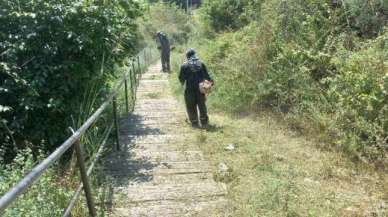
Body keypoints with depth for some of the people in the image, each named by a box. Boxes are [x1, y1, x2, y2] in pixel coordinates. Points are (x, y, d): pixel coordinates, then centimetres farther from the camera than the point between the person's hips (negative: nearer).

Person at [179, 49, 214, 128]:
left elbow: (181, 78, 1)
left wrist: (183, 83, 22)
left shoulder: (184, 66, -3)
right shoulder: (201, 64, 3)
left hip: (190, 89, -2)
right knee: (202, 105, 14)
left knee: (191, 106, 8)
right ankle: (204, 123, 18)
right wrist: (211, 81, 20)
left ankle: (195, 123, 11)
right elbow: (206, 76, 4)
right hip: (200, 88, 2)